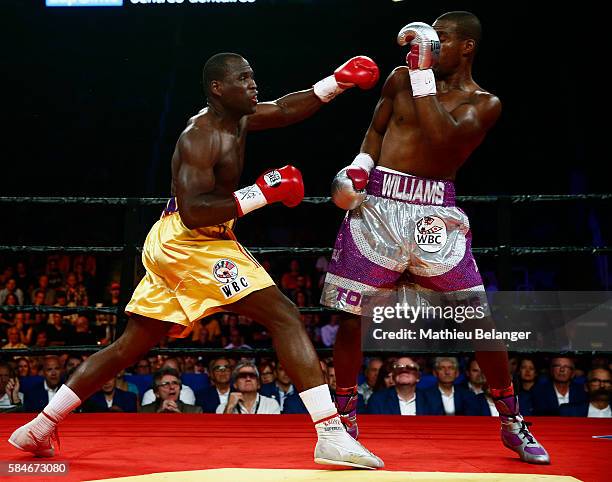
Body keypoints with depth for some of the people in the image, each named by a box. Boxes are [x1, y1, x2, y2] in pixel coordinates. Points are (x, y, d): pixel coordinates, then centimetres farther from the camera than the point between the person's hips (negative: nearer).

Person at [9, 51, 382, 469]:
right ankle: (332, 437, -19)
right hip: (194, 245, -10)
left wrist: (339, 80, 0)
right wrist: (263, 193, -26)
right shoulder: (201, 137, -16)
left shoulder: (237, 119, 11)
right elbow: (194, 212, -25)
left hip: (171, 245, 10)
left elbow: (286, 110, 14)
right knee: (286, 319, -12)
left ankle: (41, 427, 21)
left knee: (130, 347, 16)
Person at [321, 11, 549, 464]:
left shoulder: (485, 103, 2)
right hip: (378, 202, 1)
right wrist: (358, 166, -1)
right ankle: (346, 419, 19)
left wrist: (424, 75, -17)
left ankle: (513, 422, 14)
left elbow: (444, 137, -16)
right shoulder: (402, 77, 8)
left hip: (436, 211, -1)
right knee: (352, 316, 0)